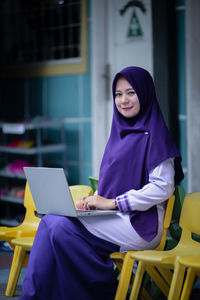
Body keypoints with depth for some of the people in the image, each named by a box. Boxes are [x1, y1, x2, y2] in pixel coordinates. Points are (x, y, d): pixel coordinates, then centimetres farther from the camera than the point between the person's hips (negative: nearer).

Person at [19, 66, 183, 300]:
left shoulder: (153, 135, -7)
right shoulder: (120, 133, 19)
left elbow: (163, 187, -15)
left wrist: (114, 202, -16)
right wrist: (94, 201, 4)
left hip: (141, 224, -8)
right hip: (117, 218, 8)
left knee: (62, 227, -21)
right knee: (50, 222, -12)